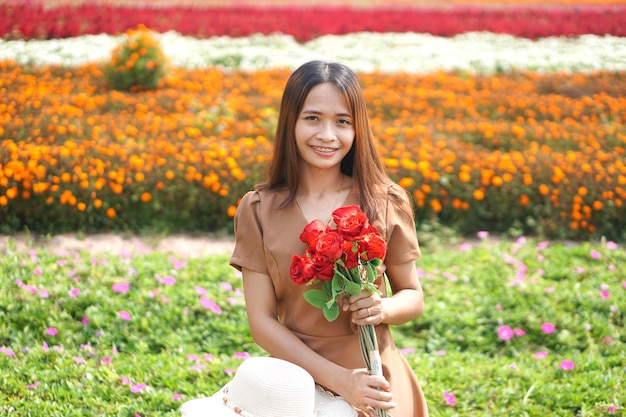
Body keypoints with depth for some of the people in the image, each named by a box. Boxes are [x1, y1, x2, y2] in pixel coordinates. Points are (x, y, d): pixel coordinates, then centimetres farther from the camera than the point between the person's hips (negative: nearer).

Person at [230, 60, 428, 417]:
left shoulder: (387, 204, -7)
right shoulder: (258, 210, -8)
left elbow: (414, 297, 5)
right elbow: (262, 321, -8)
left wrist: (384, 309, -18)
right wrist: (338, 378, -19)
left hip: (375, 383, 1)